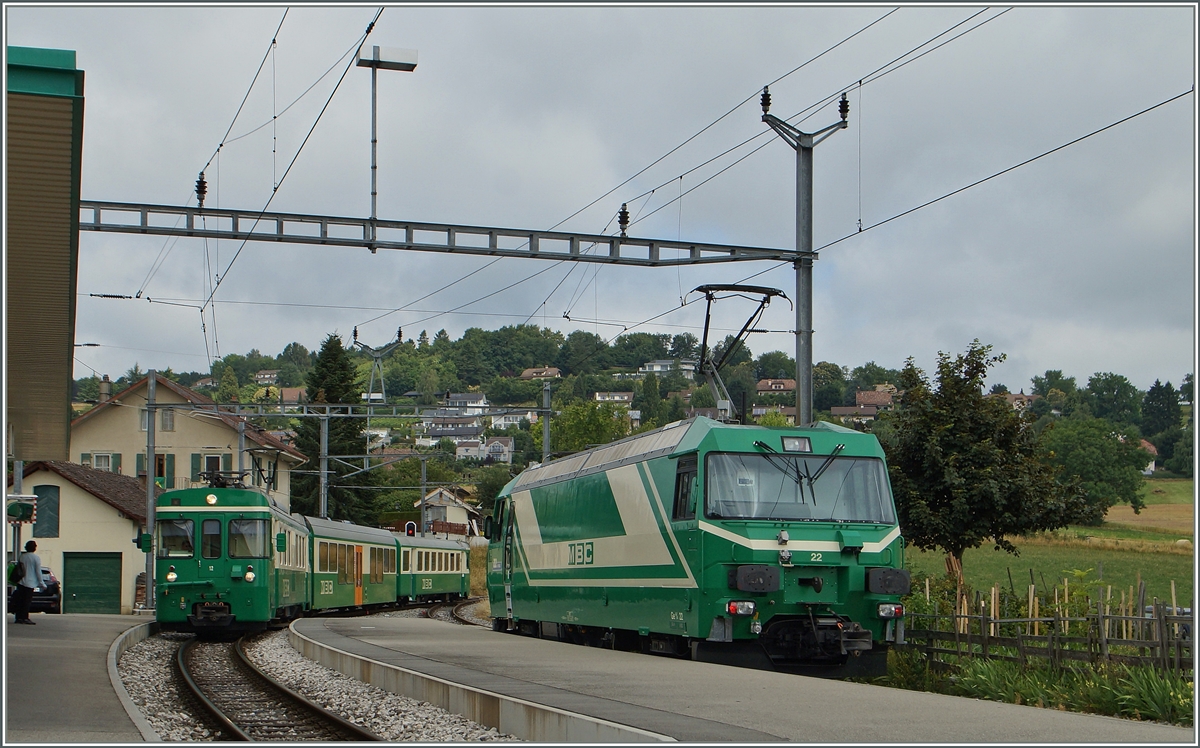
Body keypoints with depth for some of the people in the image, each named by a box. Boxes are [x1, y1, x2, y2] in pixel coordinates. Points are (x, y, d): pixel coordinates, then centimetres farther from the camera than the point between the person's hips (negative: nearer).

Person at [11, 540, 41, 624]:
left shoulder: (22, 556, 8)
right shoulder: (36, 558, -8)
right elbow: (38, 572, -9)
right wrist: (41, 583, -2)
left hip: (20, 582, 5)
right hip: (30, 583, -5)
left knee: (20, 601, 8)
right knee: (27, 601, -3)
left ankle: (19, 617, 9)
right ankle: (25, 617, -6)